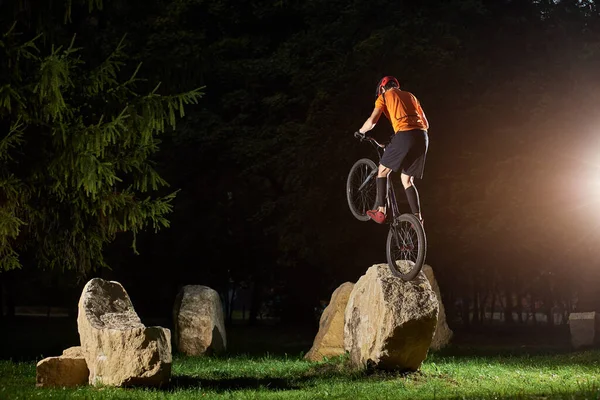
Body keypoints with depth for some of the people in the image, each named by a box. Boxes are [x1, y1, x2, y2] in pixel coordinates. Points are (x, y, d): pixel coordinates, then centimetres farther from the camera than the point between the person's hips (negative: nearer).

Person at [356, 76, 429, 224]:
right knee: (407, 180, 15)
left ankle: (380, 211, 6)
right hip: (422, 138, 5)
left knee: (383, 170, 14)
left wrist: (361, 131, 19)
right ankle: (417, 217, 5)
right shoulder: (410, 96, 28)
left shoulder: (384, 97, 12)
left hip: (405, 135, -5)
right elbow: (426, 124, 26)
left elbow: (372, 121, 0)